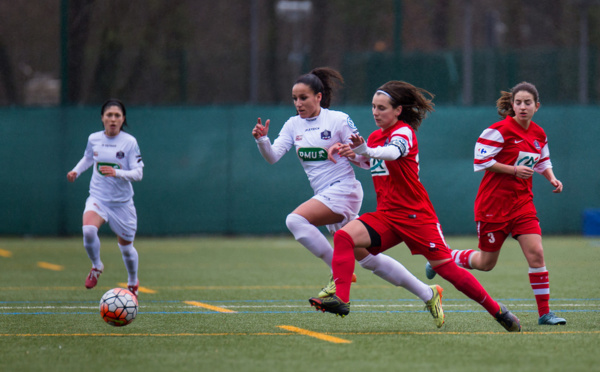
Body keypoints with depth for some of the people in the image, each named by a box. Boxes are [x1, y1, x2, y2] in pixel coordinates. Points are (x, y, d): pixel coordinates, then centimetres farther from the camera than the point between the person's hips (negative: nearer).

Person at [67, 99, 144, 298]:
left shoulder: (129, 142, -9)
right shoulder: (94, 139, 1)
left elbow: (138, 173, -12)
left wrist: (117, 173, -28)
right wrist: (76, 171, 5)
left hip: (122, 201, -1)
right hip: (98, 197, 1)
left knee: (126, 246, 12)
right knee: (88, 230, -30)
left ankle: (133, 282, 41)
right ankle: (96, 266, -2)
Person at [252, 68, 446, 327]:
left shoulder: (339, 120, -6)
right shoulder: (293, 125, 11)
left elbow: (363, 160, -4)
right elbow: (273, 156, 0)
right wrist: (262, 140, -19)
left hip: (343, 189, -7)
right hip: (325, 195, 7)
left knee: (296, 219, -28)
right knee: (367, 258, 9)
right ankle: (427, 294, 19)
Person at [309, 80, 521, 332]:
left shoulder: (404, 132, -12)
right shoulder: (376, 136, 12)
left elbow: (392, 153, -35)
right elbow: (370, 162, 32)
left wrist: (366, 150, -56)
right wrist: (348, 152, 9)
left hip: (416, 215, -7)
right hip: (387, 215, 7)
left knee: (446, 268, -8)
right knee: (344, 237, -17)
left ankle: (498, 311, 7)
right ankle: (340, 299, -24)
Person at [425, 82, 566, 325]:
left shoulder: (539, 135, 6)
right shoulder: (501, 130, -14)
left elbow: (543, 161, 23)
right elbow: (481, 160, -16)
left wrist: (551, 178, 4)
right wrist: (514, 170, -20)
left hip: (522, 203, 5)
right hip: (494, 203, -5)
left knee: (535, 253, -11)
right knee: (486, 263, 5)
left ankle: (544, 312, -5)